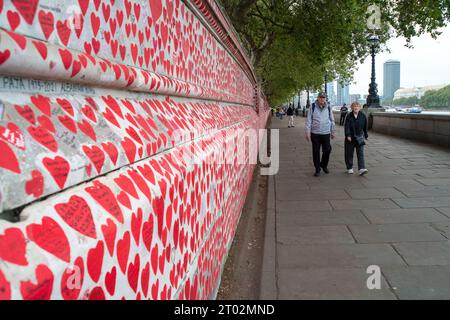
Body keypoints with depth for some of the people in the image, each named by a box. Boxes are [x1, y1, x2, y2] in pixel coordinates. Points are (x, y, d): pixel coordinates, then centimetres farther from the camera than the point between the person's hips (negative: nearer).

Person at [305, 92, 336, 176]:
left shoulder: (328, 107, 5)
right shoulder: (313, 107, -1)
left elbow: (332, 120, 13)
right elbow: (309, 120, -2)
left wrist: (333, 132, 13)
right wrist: (307, 132, -7)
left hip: (326, 133, 2)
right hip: (315, 133, -1)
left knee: (327, 150, 1)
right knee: (316, 152, 4)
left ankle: (324, 165, 27)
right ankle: (317, 169, 16)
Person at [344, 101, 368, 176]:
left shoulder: (363, 116, 1)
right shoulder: (349, 116, -6)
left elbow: (365, 127, 11)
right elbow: (347, 127, -12)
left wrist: (366, 135, 16)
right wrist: (348, 136, -22)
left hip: (359, 137, 1)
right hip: (350, 137, -1)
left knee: (360, 153, -7)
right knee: (349, 153, 6)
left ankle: (362, 169, -12)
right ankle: (349, 168, 20)